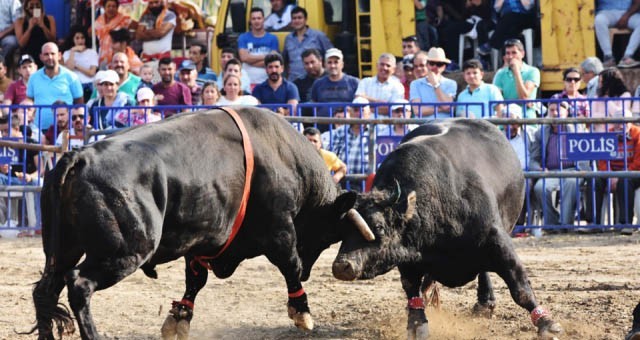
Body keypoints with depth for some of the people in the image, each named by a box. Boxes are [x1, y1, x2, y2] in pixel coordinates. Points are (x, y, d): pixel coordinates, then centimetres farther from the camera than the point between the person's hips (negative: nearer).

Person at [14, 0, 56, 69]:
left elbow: (53, 40, 0)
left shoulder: (49, 19, 9)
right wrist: (30, 27, -12)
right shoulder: (20, 21, 6)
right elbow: (21, 43, -3)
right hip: (28, 57, -1)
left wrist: (42, 25, -11)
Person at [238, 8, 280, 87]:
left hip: (266, 82, 0)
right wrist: (264, 57, -3)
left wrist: (251, 59, -4)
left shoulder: (272, 39, 8)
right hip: (248, 81, 0)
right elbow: (244, 57, -5)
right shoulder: (243, 38, 9)